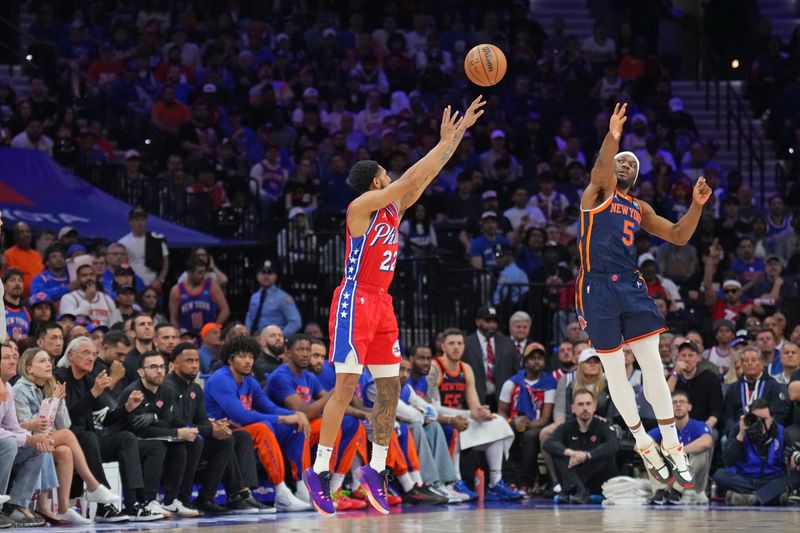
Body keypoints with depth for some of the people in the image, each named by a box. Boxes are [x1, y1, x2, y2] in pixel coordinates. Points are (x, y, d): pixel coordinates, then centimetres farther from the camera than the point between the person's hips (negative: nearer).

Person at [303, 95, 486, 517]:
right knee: (346, 386, -12)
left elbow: (426, 175, 14)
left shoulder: (393, 208, 13)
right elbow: (411, 178, -15)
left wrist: (456, 135, 7)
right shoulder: (361, 207, -10)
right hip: (355, 301, -9)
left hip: (381, 303, 9)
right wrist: (447, 141, -11)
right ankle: (319, 471, -11)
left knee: (390, 388, 6)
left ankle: (376, 470, 12)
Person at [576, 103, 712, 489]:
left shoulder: (640, 209, 19)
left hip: (630, 286, 5)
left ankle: (671, 444, 2)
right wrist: (612, 137, -41)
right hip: (597, 287, -5)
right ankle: (643, 443, 14)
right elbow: (601, 168, -21)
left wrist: (696, 204, 3)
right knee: (615, 370, 2)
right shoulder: (598, 191, 2)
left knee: (653, 364, -2)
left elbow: (678, 236, 19)